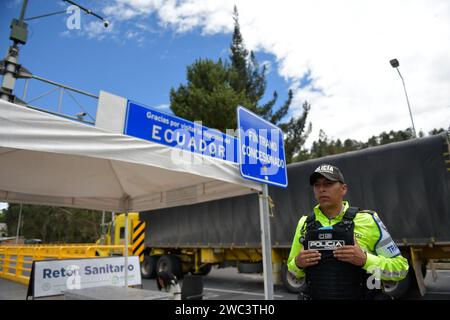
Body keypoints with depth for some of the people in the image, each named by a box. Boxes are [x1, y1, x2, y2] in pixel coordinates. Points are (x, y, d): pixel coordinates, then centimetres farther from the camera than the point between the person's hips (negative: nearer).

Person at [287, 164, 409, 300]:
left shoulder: (367, 220, -9)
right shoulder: (305, 223, 0)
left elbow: (400, 268, -5)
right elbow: (293, 267, 11)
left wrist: (365, 260, -21)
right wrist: (298, 263, -11)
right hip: (316, 295, 3)